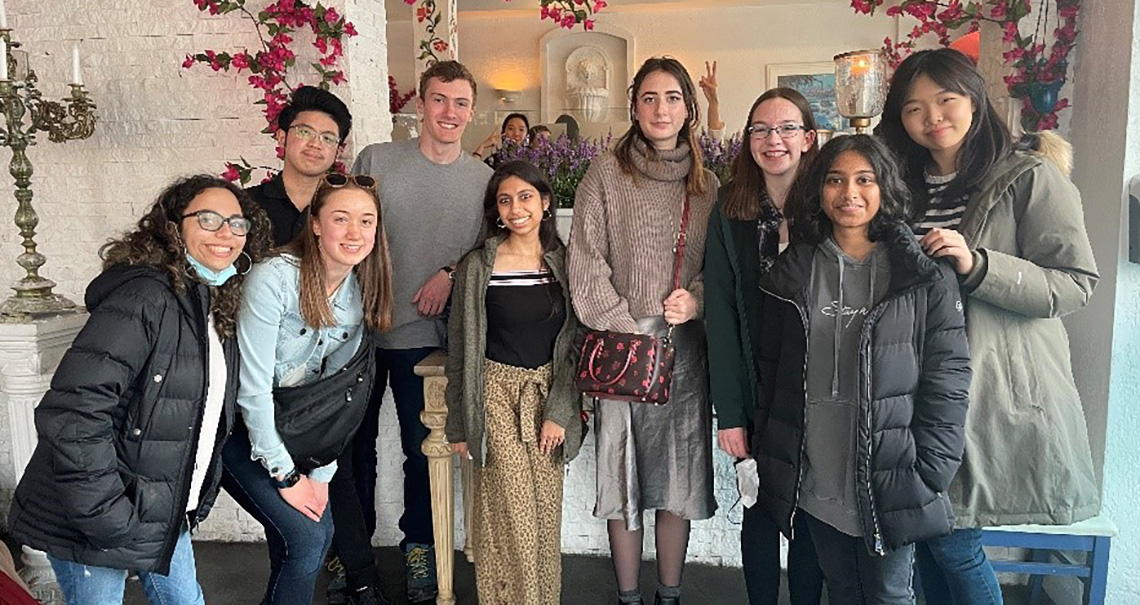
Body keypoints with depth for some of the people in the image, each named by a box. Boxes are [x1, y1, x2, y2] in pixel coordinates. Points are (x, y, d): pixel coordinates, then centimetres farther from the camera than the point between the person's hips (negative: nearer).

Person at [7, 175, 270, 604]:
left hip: (166, 518, 8)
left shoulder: (221, 310, 7)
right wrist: (106, 518, -26)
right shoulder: (144, 296, -21)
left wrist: (196, 502, 11)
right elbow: (72, 413, -27)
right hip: (95, 526, -8)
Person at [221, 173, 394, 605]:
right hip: (235, 422, -6)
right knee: (306, 536, -12)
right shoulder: (273, 278, -25)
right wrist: (285, 475, -16)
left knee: (321, 526, 2)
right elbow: (253, 390, -22)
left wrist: (321, 474, -5)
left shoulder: (361, 292, -5)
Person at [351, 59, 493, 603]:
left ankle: (418, 547, 29)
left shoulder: (483, 179, 2)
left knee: (421, 447, 10)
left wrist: (451, 273, -8)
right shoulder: (375, 160, -1)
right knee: (356, 443, 12)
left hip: (426, 334, 0)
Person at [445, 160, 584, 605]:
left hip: (549, 394, 3)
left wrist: (559, 412, -5)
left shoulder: (563, 262, 3)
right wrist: (460, 425, 1)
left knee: (545, 515, 9)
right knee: (513, 518, -3)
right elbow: (461, 350, 0)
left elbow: (572, 343, 3)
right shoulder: (477, 266, -4)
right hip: (498, 393, -2)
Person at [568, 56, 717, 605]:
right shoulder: (605, 175, 0)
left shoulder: (706, 184, 10)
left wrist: (697, 297, -9)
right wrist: (627, 337, -11)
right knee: (623, 475, 5)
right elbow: (587, 267, -4)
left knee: (681, 475, 9)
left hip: (687, 347, 3)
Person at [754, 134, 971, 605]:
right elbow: (769, 370, 7)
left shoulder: (926, 277, -5)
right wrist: (763, 457, 5)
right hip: (811, 479, 3)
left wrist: (931, 474, -11)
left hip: (888, 479, -2)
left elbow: (948, 377, -7)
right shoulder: (791, 274, 4)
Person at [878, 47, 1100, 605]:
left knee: (952, 543, -1)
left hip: (1000, 391, -5)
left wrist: (976, 264, -23)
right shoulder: (905, 188, 12)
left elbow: (1076, 284, -12)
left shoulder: (1031, 179, -5)